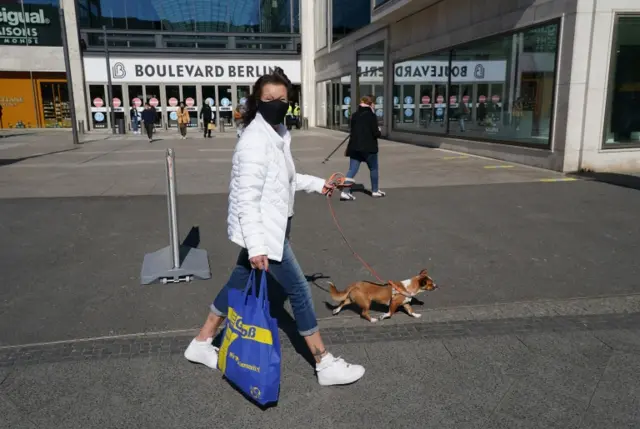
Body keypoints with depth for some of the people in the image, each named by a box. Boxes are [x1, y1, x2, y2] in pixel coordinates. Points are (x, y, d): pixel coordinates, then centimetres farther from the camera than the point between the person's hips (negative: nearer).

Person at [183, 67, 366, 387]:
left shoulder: (279, 133, 8)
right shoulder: (255, 141, -22)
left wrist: (316, 184, 24)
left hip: (270, 226, 10)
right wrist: (256, 246, -31)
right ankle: (325, 365, 15)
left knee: (239, 283, 19)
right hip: (262, 230, -10)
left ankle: (201, 344, 37)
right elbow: (247, 198, -27)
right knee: (299, 290, 0)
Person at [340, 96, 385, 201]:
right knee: (373, 169, 14)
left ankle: (345, 192, -9)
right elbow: (376, 133, -13)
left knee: (352, 170, 3)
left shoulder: (354, 115, 6)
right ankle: (375, 191, 24)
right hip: (369, 147, -4)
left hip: (355, 147, 4)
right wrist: (379, 131, 8)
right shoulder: (371, 116, -11)